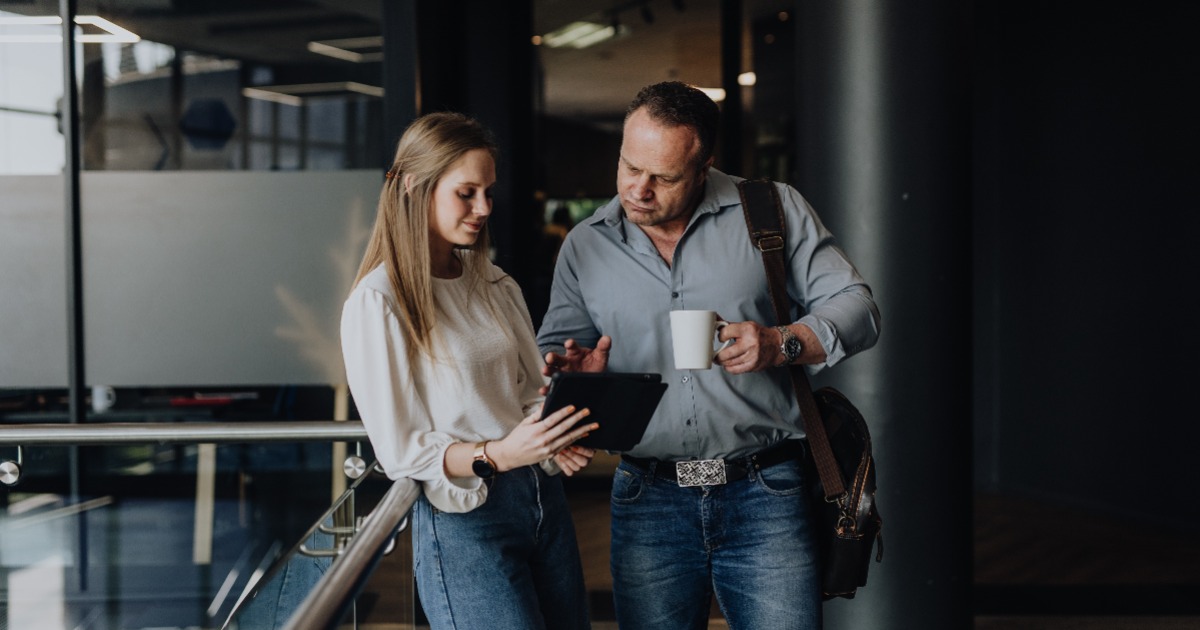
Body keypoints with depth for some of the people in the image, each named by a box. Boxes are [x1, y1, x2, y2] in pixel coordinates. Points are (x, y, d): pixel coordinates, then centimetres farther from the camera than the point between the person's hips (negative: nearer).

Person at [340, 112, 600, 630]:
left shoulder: (495, 286, 12)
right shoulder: (377, 303, -9)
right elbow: (400, 450, -11)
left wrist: (555, 437, -6)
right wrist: (498, 455, -26)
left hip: (544, 498, 7)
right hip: (463, 516, -7)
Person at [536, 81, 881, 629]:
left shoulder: (774, 211, 2)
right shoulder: (584, 245, 9)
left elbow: (855, 307, 2)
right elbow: (554, 349, 16)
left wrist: (782, 344, -17)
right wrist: (575, 370, -8)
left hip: (765, 500, -2)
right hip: (648, 499, 2)